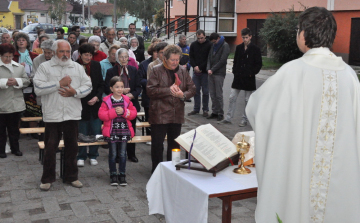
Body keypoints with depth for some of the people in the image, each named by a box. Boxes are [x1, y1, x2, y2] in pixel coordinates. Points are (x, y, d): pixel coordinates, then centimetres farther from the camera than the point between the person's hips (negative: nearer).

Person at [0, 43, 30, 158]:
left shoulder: (19, 67, 9)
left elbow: (27, 81, 6)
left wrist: (17, 81, -11)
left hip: (16, 104, 3)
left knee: (14, 128, 14)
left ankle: (15, 148, 25)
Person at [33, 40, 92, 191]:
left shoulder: (78, 67, 11)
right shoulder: (45, 67, 2)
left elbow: (88, 86, 7)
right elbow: (38, 88, -10)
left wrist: (75, 92, -11)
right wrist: (59, 83, -13)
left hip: (72, 114, 3)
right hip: (52, 114, -2)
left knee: (72, 147, 10)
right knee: (50, 147, 4)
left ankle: (71, 176, 23)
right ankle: (47, 178, 17)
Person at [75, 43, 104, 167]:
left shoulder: (96, 65, 4)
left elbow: (101, 84, 7)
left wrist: (97, 97, -6)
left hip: (95, 103, 3)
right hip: (81, 104, -3)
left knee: (96, 131, 7)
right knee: (82, 132, 5)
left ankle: (93, 155, 23)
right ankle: (81, 156, 20)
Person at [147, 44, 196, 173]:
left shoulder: (183, 71, 9)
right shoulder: (156, 71, -5)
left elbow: (192, 89, 9)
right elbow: (150, 90, -13)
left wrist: (183, 95, -12)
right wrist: (169, 90, -20)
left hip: (177, 114, 5)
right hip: (159, 114, -4)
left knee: (174, 144, 14)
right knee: (157, 144, 2)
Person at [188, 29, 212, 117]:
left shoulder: (209, 45, -5)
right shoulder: (193, 45, 9)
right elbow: (191, 57, 9)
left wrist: (200, 67, -12)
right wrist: (195, 66, -8)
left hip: (205, 72, -4)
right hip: (196, 72, 4)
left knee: (205, 92, 1)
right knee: (196, 91, 8)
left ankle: (205, 110, 11)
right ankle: (196, 109, 17)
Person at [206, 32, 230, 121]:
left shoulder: (225, 46, -6)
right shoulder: (213, 46, 15)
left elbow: (222, 60, -12)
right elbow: (209, 58, 12)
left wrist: (212, 70, -12)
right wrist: (208, 69, -6)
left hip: (219, 74, -6)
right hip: (211, 73, 7)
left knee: (218, 94, -4)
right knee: (212, 94, 8)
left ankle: (220, 113, 5)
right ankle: (214, 112, 17)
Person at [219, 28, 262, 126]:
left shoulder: (255, 49, -3)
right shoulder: (239, 47, 9)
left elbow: (259, 64, -2)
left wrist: (252, 73, -10)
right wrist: (235, 71, 4)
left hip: (248, 78, -4)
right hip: (238, 77, 4)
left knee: (247, 100, 5)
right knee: (232, 98, 4)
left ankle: (244, 119, 14)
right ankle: (228, 118, 10)